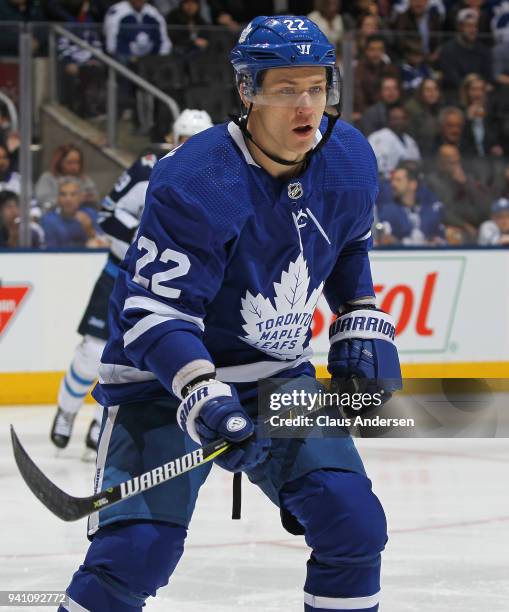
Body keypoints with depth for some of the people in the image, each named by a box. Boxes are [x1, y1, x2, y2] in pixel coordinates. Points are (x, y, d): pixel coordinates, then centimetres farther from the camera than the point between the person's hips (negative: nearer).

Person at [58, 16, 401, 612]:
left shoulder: (349, 160, -4)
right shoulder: (195, 182, -26)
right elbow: (155, 311, -29)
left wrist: (361, 324, 9)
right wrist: (205, 399, -41)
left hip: (278, 376, 6)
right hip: (161, 378, -6)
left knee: (354, 524, -4)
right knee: (137, 549, -19)